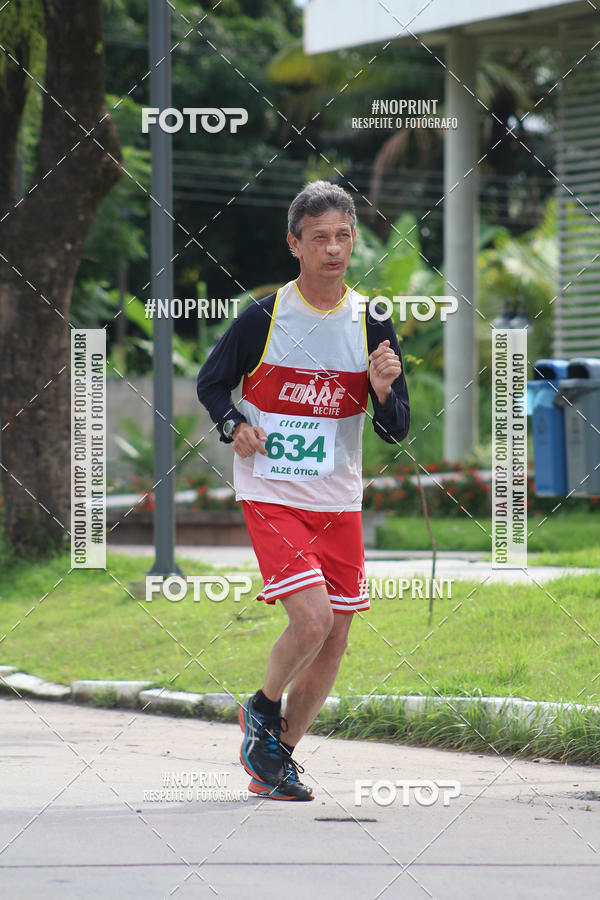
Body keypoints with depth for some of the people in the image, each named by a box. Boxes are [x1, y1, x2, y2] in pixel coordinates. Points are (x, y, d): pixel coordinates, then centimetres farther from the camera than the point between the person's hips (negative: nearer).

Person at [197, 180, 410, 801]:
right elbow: (210, 382, 5)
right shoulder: (264, 318, -9)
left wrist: (384, 391, -20)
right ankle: (262, 710, 9)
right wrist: (234, 426, -14)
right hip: (271, 495, -4)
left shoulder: (372, 326, -1)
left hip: (338, 502, 4)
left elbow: (396, 432, 1)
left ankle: (273, 759, 22)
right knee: (311, 620, -20)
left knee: (334, 638, 5)